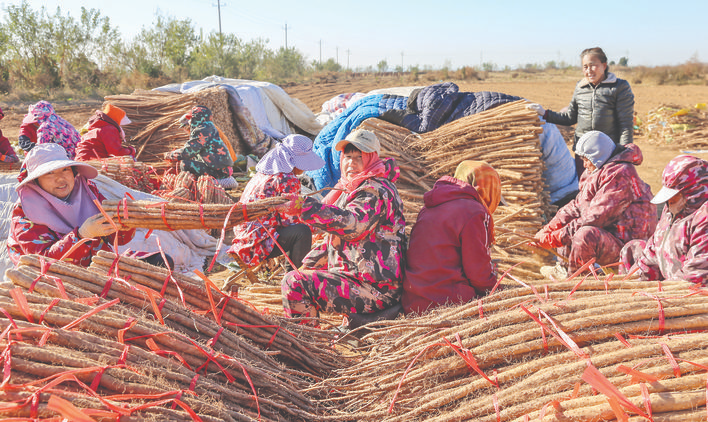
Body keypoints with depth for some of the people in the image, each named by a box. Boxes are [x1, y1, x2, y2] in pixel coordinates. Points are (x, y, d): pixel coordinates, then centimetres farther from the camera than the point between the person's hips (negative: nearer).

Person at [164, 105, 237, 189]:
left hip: (219, 171, -10)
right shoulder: (209, 127, 17)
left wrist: (170, 155, 0)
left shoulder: (202, 131, -14)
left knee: (185, 164, -15)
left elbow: (187, 152, -16)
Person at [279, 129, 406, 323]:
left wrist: (305, 207, -39)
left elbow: (350, 225, -34)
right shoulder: (352, 189, 17)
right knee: (303, 274, 28)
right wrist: (307, 265, 14)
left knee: (294, 284, -20)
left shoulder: (376, 192, -15)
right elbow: (335, 238, 23)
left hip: (376, 289, -11)